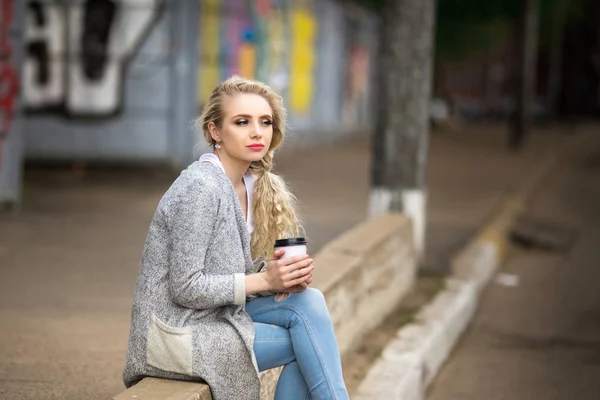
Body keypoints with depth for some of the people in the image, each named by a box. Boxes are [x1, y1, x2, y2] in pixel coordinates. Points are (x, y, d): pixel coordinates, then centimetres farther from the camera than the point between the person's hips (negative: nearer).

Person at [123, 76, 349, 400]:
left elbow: (239, 272, 10)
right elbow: (185, 289, -20)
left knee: (308, 302, -9)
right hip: (176, 332, -7)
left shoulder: (254, 185, 6)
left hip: (218, 312, 7)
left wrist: (286, 276, -9)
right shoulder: (200, 188, -19)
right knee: (308, 339, -12)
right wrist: (265, 280, -20)